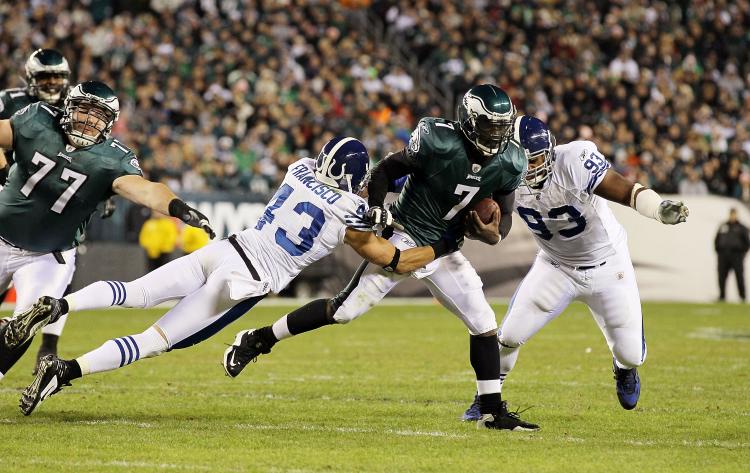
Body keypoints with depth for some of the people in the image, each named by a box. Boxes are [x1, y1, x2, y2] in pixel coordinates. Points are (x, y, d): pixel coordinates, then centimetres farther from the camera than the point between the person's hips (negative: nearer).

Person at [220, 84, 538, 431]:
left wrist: (494, 232, -16)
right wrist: (375, 209, -23)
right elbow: (385, 170, -9)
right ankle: (257, 340, 3)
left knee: (484, 325, -1)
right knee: (346, 309, -9)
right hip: (404, 237, -5)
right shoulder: (438, 142, -21)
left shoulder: (508, 163, -6)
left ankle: (493, 412, 10)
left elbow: (504, 216, 6)